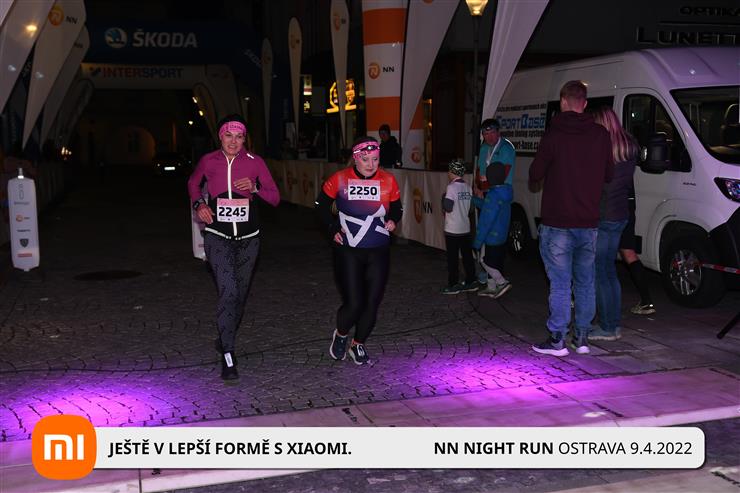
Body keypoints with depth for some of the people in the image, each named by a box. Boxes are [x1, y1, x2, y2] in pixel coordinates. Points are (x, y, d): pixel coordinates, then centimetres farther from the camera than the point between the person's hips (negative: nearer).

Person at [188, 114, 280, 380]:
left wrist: (255, 187, -19)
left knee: (240, 293, 14)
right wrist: (198, 204, 0)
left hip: (248, 238, 2)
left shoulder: (255, 162, -3)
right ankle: (227, 356, -14)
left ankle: (225, 338, 41)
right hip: (218, 236, -2)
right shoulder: (208, 161, -3)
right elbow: (193, 183, 18)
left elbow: (275, 198, 0)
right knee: (228, 291, -18)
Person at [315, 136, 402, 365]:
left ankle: (358, 344, 30)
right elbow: (322, 204, 8)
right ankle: (341, 335, 26)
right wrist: (333, 228, -2)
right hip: (348, 252, -2)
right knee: (353, 304, -8)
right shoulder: (340, 179, -8)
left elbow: (397, 209, 12)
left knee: (372, 303, 5)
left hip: (378, 253, 3)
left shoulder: (388, 180, -3)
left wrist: (393, 220, -9)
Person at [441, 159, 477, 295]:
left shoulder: (452, 187, -15)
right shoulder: (467, 187, 6)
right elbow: (470, 206, 10)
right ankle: (471, 281, 17)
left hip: (452, 229, -6)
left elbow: (448, 207, -20)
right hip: (466, 228, 7)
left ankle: (453, 285, 6)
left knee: (452, 258, 1)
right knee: (467, 255, 12)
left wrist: (444, 198, -3)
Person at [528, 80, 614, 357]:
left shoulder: (554, 134, -10)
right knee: (585, 282, 13)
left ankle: (557, 340, 4)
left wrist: (534, 182, 14)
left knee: (560, 284, 0)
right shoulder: (601, 135, 2)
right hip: (589, 223, 4)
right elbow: (609, 175, 10)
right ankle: (582, 338, 19)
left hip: (557, 224, -4)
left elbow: (536, 173, -8)